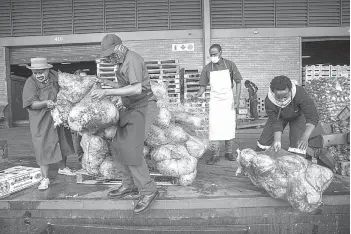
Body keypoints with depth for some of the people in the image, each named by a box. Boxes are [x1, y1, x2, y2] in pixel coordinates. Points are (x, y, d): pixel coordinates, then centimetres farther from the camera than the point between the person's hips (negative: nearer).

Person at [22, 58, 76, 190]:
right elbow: (32, 104, -21)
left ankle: (62, 168, 39)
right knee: (44, 147, -3)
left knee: (62, 143, 17)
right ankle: (45, 178, 8)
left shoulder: (55, 75, -2)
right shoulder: (30, 83, -15)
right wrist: (45, 103, -37)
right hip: (42, 121, -5)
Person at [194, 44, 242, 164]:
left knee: (229, 126, 5)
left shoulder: (230, 65, -2)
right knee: (213, 127, -4)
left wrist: (237, 98, -7)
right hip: (215, 101, 0)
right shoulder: (207, 68, 0)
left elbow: (238, 82, 3)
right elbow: (203, 86, 2)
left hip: (228, 100, 0)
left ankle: (229, 152, 20)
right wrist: (195, 96, -16)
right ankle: (215, 154, 4)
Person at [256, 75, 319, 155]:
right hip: (279, 116, 1)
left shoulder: (300, 94, -40)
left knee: (298, 146, -16)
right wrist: (277, 139, -42)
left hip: (298, 115, -1)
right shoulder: (269, 101, -34)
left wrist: (305, 137, -53)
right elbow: (276, 122, -26)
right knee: (263, 143, -3)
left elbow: (313, 117, -39)